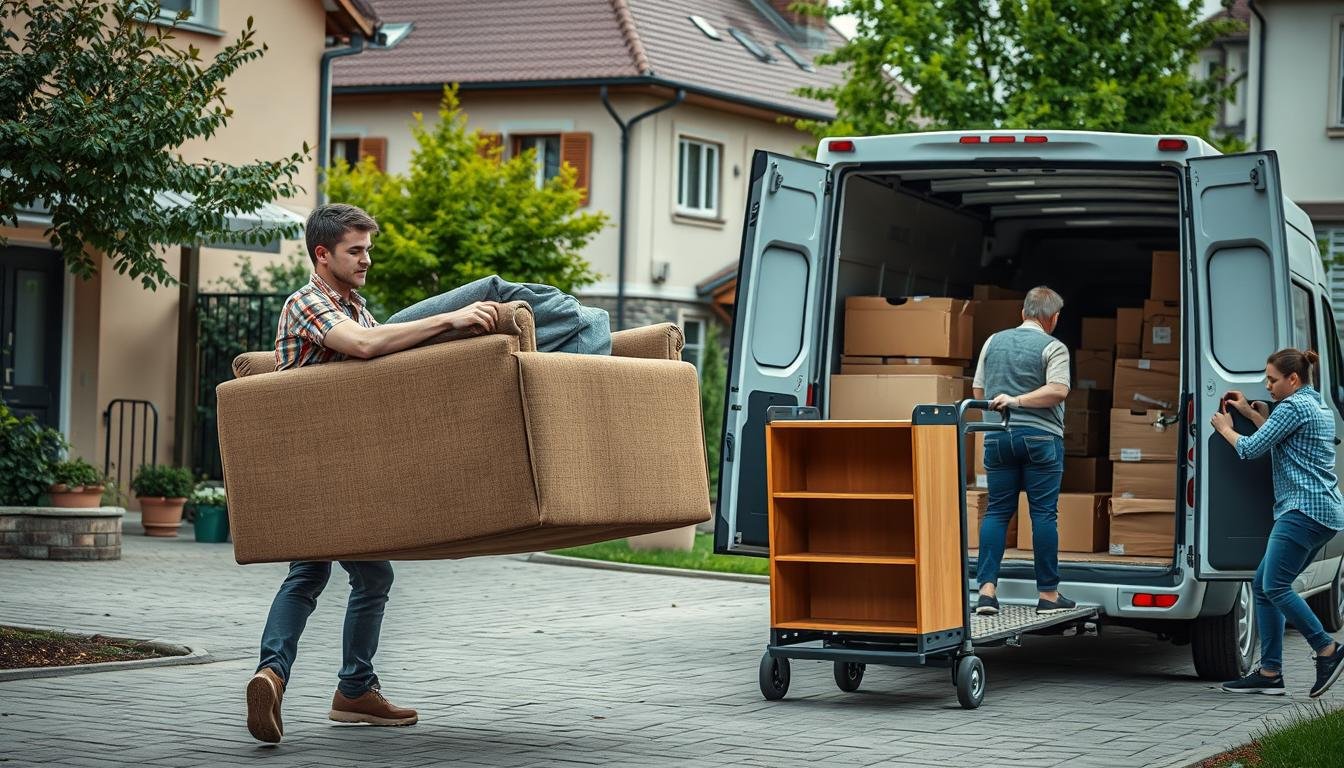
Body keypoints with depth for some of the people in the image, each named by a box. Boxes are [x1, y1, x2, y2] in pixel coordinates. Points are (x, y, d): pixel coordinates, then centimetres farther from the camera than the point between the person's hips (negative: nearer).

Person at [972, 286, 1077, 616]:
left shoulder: (994, 341, 12)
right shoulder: (1053, 348, -3)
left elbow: (978, 391, 16)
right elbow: (1058, 390, -17)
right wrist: (1018, 400, -14)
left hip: (998, 437, 4)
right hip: (1040, 437, -4)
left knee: (997, 511, 7)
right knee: (1044, 513, 0)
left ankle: (987, 587, -4)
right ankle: (1048, 593, 3)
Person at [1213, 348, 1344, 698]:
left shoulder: (1294, 406, -8)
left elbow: (1251, 449, -6)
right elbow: (1278, 441, 28)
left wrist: (1225, 429, 12)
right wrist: (1250, 413, 29)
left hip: (1304, 508, -10)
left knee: (1275, 586, -13)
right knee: (1263, 585, 7)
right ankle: (1269, 672, 4)